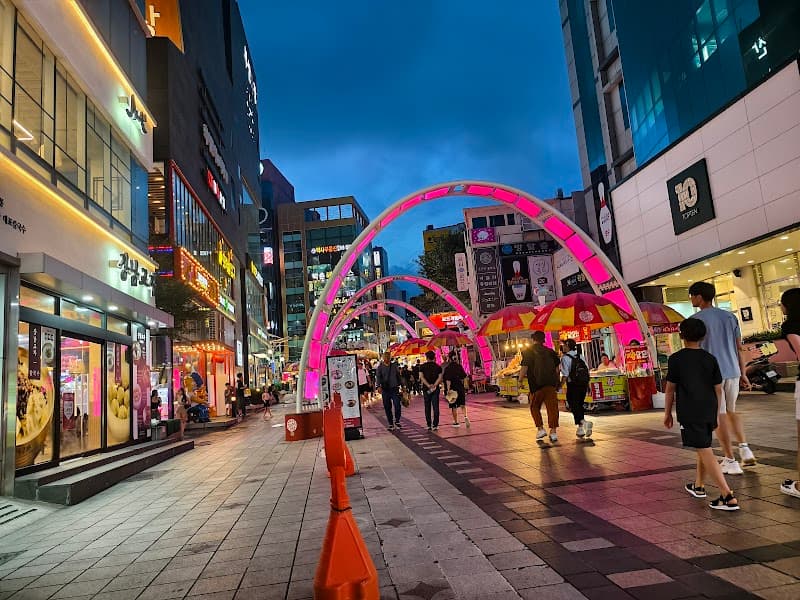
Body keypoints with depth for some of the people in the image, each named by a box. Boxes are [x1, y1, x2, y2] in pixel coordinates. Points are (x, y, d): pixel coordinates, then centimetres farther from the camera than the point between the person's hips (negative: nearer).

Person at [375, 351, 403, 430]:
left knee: (397, 406, -11)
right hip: (385, 390, 0)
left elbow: (399, 375, 14)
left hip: (394, 389, 0)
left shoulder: (394, 366, 9)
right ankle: (391, 424, 16)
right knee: (387, 408, 5)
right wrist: (379, 386, -25)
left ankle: (397, 421, 10)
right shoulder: (380, 367, 3)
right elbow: (378, 377, -9)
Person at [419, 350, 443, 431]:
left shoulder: (422, 366, 0)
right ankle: (435, 425, -1)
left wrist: (428, 385, -16)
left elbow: (421, 377, -11)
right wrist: (434, 385, -14)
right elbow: (440, 377, -8)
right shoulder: (438, 367, 3)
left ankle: (429, 425, 11)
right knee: (435, 407, 2)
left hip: (426, 389, 0)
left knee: (427, 407, 9)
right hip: (435, 389, 0)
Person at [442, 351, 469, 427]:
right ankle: (465, 416, -10)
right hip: (461, 388, 3)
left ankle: (456, 422, 12)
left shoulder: (448, 368, -13)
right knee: (462, 404, 14)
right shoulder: (459, 366, 0)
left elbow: (448, 380, -19)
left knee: (454, 406, 7)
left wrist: (448, 389, -19)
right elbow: (464, 376, 6)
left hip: (452, 388, -3)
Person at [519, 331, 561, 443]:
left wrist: (520, 381, -2)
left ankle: (540, 428, 7)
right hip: (551, 383, 3)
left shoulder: (528, 351, 1)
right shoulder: (550, 352, 13)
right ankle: (553, 431, 2)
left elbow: (524, 368, -8)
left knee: (535, 407, 13)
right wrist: (557, 382, 19)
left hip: (537, 384, -3)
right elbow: (557, 367, 12)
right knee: (552, 407, 4)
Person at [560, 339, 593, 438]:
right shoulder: (580, 356, 10)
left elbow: (565, 375, -14)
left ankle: (583, 422, -25)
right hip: (583, 384, 6)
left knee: (574, 406, -2)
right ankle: (581, 428, 17)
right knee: (580, 405, 15)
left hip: (573, 385, -6)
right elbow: (587, 370, 10)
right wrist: (587, 384, 16)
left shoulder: (565, 358, -8)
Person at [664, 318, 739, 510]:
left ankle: (728, 496, -13)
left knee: (706, 453, -6)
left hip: (689, 413, -6)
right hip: (709, 412, 6)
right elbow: (718, 389, 7)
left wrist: (667, 413, 6)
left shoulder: (676, 359, -7)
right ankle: (698, 486, 36)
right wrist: (716, 414, 17)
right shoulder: (710, 359, 5)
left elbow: (670, 389, -4)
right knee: (704, 448, 21)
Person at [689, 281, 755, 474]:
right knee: (731, 410, 23)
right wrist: (743, 373, 16)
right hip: (732, 371, 6)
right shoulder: (730, 317, 10)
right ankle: (745, 448, 12)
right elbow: (739, 348, 11)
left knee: (719, 416, 0)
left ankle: (731, 461, 4)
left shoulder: (696, 320, -7)